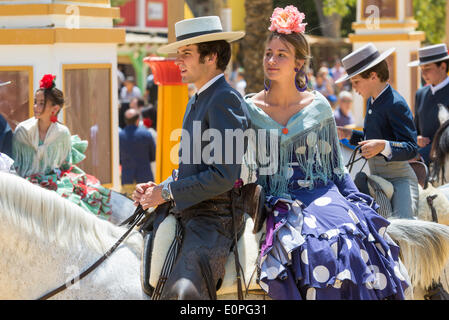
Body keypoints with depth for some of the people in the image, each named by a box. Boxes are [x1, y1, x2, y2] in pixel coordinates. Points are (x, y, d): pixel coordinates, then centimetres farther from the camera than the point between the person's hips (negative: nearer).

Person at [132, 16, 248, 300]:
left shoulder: (225, 99, -13)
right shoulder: (196, 101, 19)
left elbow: (223, 176, -20)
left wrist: (167, 193, -13)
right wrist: (156, 189, 7)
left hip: (213, 219, -11)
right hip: (186, 215, 11)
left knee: (183, 292, -32)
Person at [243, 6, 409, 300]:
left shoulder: (318, 107, 6)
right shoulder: (250, 109, 4)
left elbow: (336, 167, 12)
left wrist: (359, 202, 1)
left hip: (320, 195, 1)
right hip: (279, 203, -1)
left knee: (345, 243, -28)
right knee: (305, 248, -29)